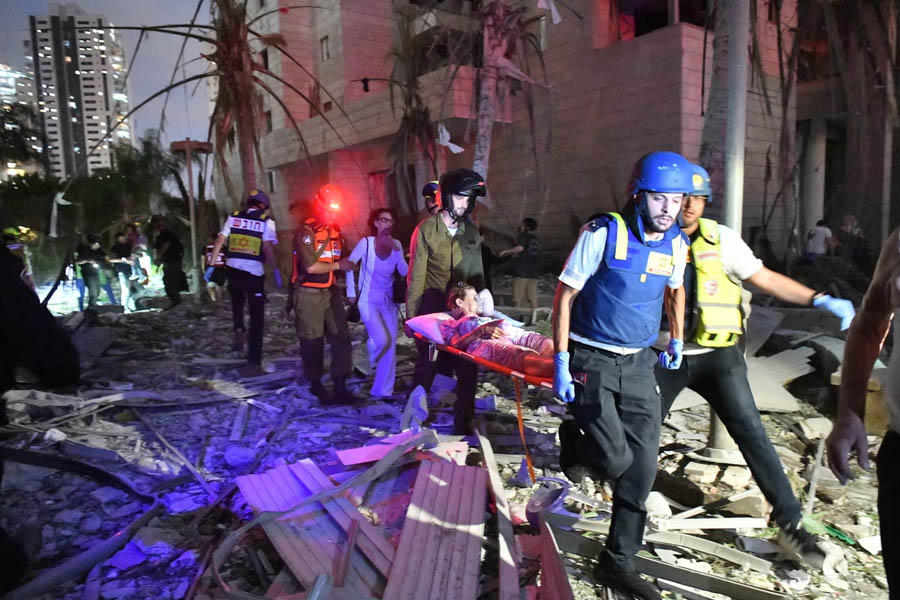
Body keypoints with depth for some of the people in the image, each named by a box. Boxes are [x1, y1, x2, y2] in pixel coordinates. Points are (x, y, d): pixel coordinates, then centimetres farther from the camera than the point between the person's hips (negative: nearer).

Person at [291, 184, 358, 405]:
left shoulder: (335, 231, 12)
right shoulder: (306, 231, -13)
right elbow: (310, 266, -21)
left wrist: (348, 263, 7)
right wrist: (337, 265, -11)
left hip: (331, 292, 7)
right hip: (309, 294, -6)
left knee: (341, 338, 1)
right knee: (313, 341, 4)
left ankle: (340, 387, 7)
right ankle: (316, 384, 21)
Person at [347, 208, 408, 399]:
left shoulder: (396, 244, 0)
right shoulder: (366, 242, -11)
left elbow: (404, 272, -8)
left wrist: (396, 250, -19)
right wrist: (351, 293, -3)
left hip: (389, 301, 5)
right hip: (368, 300, -4)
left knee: (391, 345, 3)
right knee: (381, 340, -20)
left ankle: (383, 390, 15)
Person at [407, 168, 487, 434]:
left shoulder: (471, 231, 5)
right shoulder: (426, 230, -7)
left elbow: (477, 272, 11)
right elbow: (416, 277, -6)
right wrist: (411, 316, -6)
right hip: (432, 309, -4)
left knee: (468, 369, 4)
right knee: (427, 366, 6)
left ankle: (463, 423, 19)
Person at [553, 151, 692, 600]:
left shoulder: (676, 244, 1)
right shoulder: (603, 234, -15)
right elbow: (564, 296, -12)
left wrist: (677, 339, 24)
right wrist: (561, 363, -15)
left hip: (639, 364, 5)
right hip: (591, 361, -5)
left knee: (642, 466, 3)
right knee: (616, 460, -11)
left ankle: (618, 564, 20)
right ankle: (574, 440, 25)